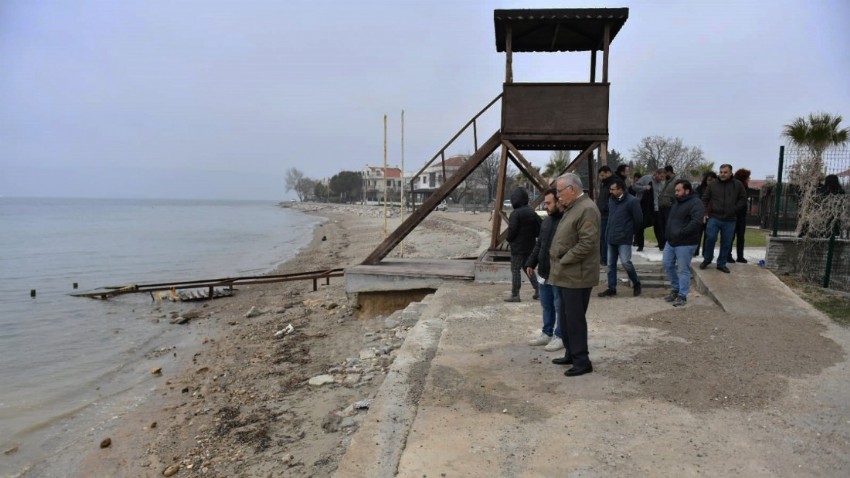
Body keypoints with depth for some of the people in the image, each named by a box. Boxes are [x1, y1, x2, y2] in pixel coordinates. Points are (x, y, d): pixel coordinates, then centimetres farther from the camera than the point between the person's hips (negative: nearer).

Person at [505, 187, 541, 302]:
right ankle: (537, 289, 20)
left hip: (518, 246, -7)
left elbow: (512, 231, -19)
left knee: (515, 270, -1)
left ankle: (515, 295, 0)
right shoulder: (532, 212, 5)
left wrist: (509, 239, 1)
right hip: (530, 246, 7)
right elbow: (539, 228, 5)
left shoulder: (515, 213, -17)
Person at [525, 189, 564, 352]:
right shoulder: (546, 221, 12)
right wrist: (531, 263, 15)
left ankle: (559, 337, 15)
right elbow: (538, 245, 20)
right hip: (544, 273, 8)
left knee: (559, 307, 4)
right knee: (547, 306, 18)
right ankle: (547, 333, 29)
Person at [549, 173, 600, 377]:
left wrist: (564, 260, -17)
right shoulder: (572, 208, 15)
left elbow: (587, 243, -23)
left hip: (576, 276, -10)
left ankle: (582, 361, 7)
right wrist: (558, 263, 12)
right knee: (566, 318, 17)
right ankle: (571, 354, 29)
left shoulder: (587, 209, -16)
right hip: (566, 275, 10)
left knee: (575, 319, -3)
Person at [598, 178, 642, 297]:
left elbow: (639, 219, -9)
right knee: (611, 264, 9)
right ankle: (611, 288, 18)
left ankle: (636, 284, 13)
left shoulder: (631, 201, -14)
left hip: (624, 239, -7)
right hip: (611, 237, 7)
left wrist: (632, 232, 3)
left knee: (625, 262, -11)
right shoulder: (611, 200, 7)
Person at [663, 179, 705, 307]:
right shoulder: (677, 202, 15)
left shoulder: (695, 203, -14)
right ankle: (675, 288, 29)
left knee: (683, 270, -1)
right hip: (671, 241, 9)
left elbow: (696, 222, -26)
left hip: (685, 243, -9)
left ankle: (682, 296, 9)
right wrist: (669, 233, 11)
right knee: (667, 264, 13)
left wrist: (681, 233, -26)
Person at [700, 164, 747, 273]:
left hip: (729, 220, 1)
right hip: (714, 218, -1)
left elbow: (743, 200, 8)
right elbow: (704, 199, 9)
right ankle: (707, 259, 11)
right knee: (711, 238, -11)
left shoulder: (738, 185, 4)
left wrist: (734, 209, -2)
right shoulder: (713, 184, 3)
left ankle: (721, 264, 19)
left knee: (726, 243, 7)